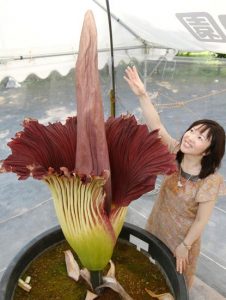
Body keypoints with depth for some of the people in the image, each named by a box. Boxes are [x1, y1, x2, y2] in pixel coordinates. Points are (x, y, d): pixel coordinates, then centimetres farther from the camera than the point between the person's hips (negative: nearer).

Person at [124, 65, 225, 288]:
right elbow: (156, 126, -34)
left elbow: (201, 221, -20)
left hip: (183, 234, -4)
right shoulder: (175, 153, -21)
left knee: (178, 273, 24)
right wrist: (142, 94, -45)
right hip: (158, 224, 4)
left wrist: (185, 245, -12)